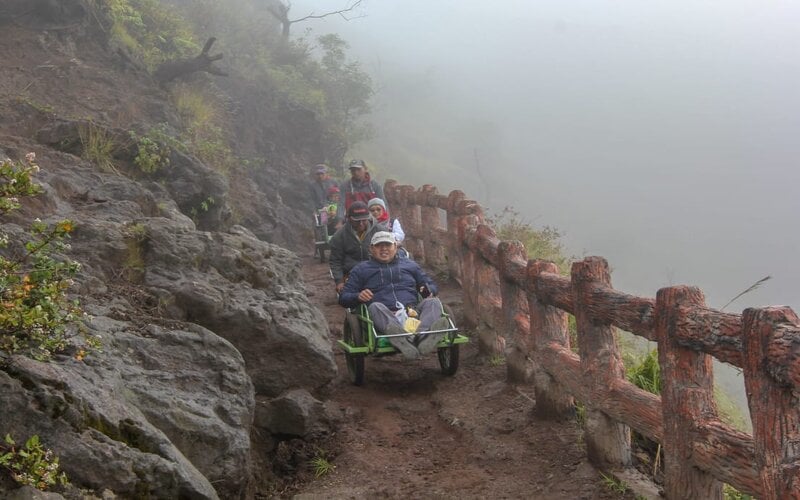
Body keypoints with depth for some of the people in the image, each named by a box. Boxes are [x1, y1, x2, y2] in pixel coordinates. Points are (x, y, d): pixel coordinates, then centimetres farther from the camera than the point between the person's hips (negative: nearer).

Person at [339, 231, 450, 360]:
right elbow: (343, 298, 17)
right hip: (385, 316, -2)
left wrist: (428, 290, 3)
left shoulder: (410, 265, 29)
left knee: (433, 302, -24)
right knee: (375, 306, -34)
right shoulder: (361, 270, 23)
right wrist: (358, 296, -8)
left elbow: (431, 285, 30)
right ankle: (402, 339, -63)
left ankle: (422, 337, -58)